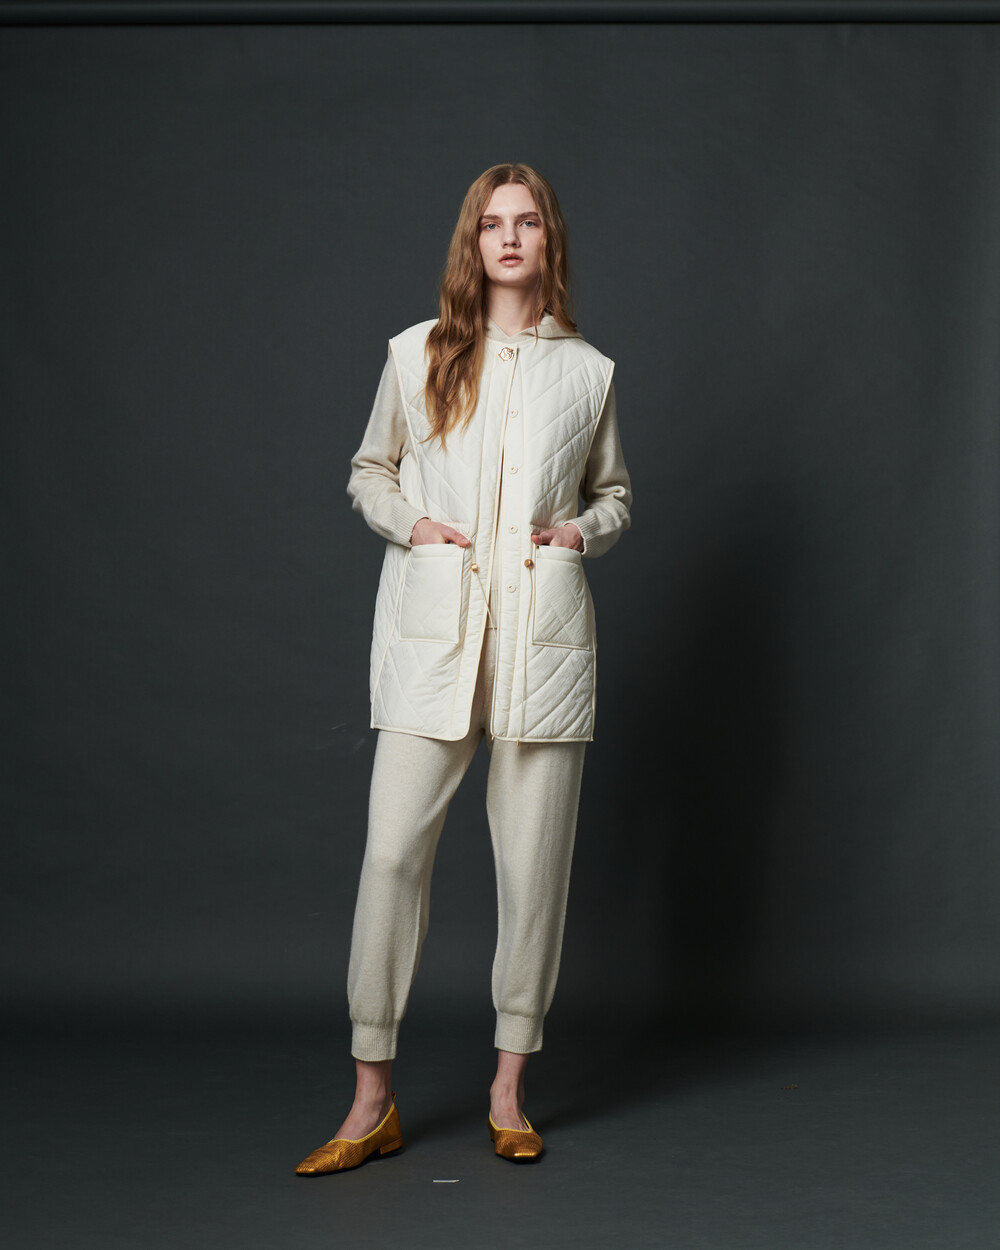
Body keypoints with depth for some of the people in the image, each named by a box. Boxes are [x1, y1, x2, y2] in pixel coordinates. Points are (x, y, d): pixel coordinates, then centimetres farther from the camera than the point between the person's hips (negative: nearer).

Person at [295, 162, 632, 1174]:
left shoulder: (587, 371, 11)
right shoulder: (417, 354, 8)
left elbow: (615, 493, 21)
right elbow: (368, 473, 16)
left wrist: (583, 531, 1)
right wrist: (411, 523, -2)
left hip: (542, 627, 1)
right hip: (433, 620, -1)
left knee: (533, 859, 2)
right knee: (392, 849, -7)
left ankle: (508, 1090, 16)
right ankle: (372, 1101, 4)